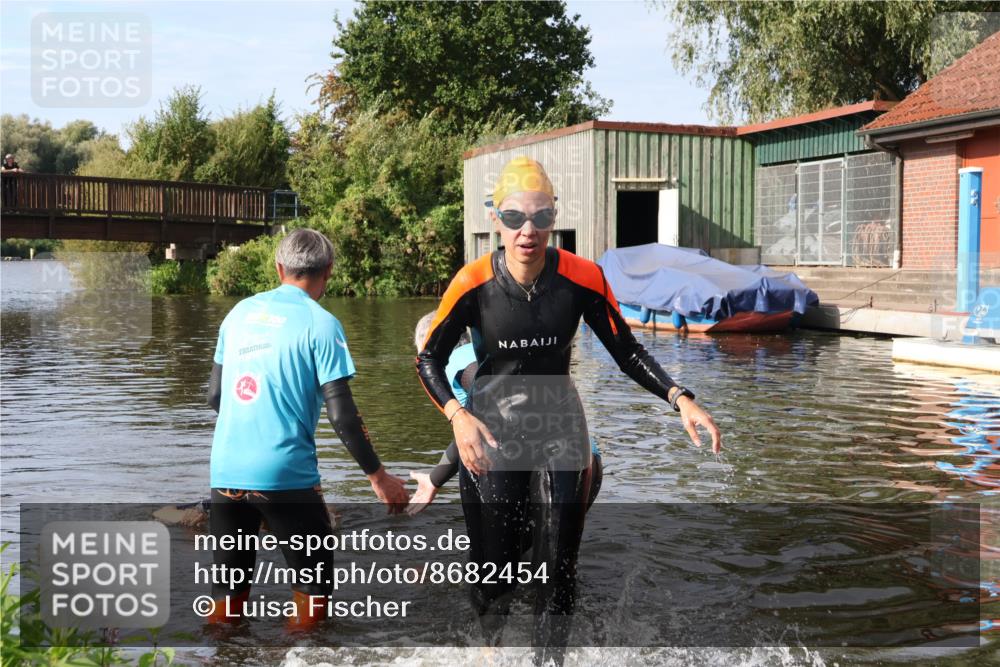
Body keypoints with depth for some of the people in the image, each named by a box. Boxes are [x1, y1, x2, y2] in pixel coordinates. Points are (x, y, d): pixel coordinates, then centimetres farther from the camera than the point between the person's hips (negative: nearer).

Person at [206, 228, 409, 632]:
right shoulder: (320, 323, -5)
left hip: (225, 473, 5)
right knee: (314, 584, 11)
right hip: (286, 475, -5)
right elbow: (341, 414, -9)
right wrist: (379, 478, -1)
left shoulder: (240, 312, 9)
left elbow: (215, 395, 15)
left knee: (227, 587, 15)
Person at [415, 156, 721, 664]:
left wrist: (680, 398, -18)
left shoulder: (583, 279, -14)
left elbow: (626, 351, -4)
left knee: (558, 569, 2)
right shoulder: (473, 284, -17)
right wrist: (457, 416, -23)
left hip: (560, 429, 1)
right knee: (493, 567, 3)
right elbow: (429, 360, -6)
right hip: (489, 432, -1)